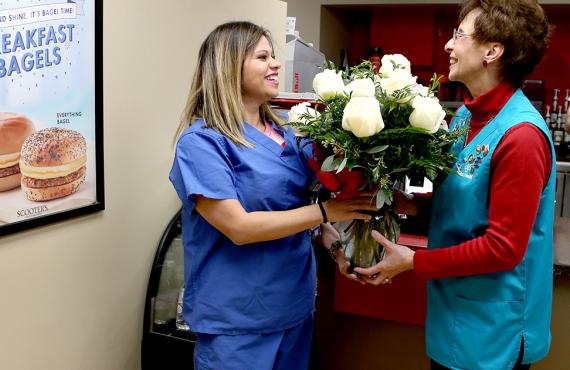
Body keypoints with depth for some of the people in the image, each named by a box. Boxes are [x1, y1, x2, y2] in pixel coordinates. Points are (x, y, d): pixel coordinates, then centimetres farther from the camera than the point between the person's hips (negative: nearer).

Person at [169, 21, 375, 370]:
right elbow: (240, 227, -22)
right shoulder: (202, 141, -15)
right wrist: (325, 211, -21)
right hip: (237, 321, -6)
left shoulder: (285, 134, 6)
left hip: (296, 308, 7)